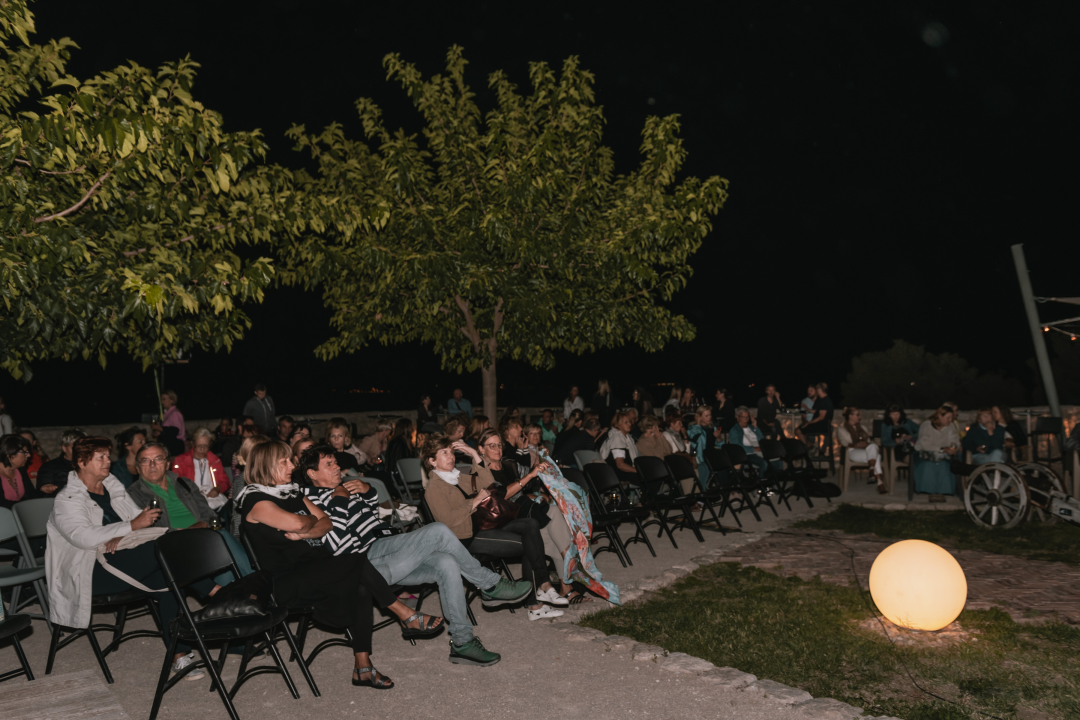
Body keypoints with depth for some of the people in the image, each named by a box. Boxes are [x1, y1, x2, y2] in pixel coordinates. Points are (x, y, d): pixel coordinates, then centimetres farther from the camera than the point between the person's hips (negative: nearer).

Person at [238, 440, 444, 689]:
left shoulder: (292, 492, 16)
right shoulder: (255, 500, -9)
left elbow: (327, 523, 10)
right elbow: (296, 523, -25)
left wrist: (304, 533, -10)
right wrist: (313, 520, -2)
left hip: (316, 566, 7)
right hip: (288, 582, -7)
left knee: (361, 586, -21)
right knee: (356, 562, -26)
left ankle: (363, 667, -15)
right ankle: (407, 617, -14)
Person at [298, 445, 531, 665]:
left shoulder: (341, 489, 20)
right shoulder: (312, 501, -6)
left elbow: (374, 511, 31)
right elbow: (338, 547, -19)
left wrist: (368, 490, 10)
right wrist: (339, 501, -13)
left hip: (385, 553, 8)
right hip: (368, 558, -8)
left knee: (446, 563, -16)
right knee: (438, 531, -22)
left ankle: (462, 642, -8)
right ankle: (490, 585, -7)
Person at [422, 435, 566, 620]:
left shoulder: (459, 478, 20)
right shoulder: (434, 488, -7)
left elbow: (488, 485, 14)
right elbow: (447, 520, -21)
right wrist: (475, 501, -15)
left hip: (484, 525, 8)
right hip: (467, 538, -8)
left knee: (531, 524, -16)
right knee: (527, 544, -18)